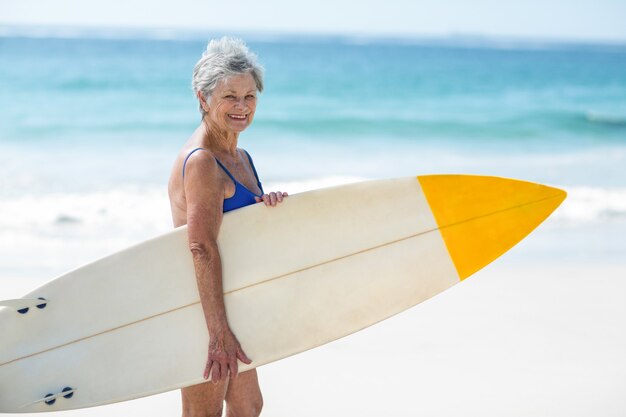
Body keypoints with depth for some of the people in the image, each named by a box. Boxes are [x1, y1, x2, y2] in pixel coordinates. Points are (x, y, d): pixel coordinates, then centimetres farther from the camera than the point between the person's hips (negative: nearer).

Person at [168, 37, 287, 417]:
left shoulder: (239, 157, 11)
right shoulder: (201, 161, -19)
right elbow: (203, 249, -27)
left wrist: (268, 205, -10)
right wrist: (219, 330, -32)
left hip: (230, 299, 10)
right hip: (202, 305, -10)